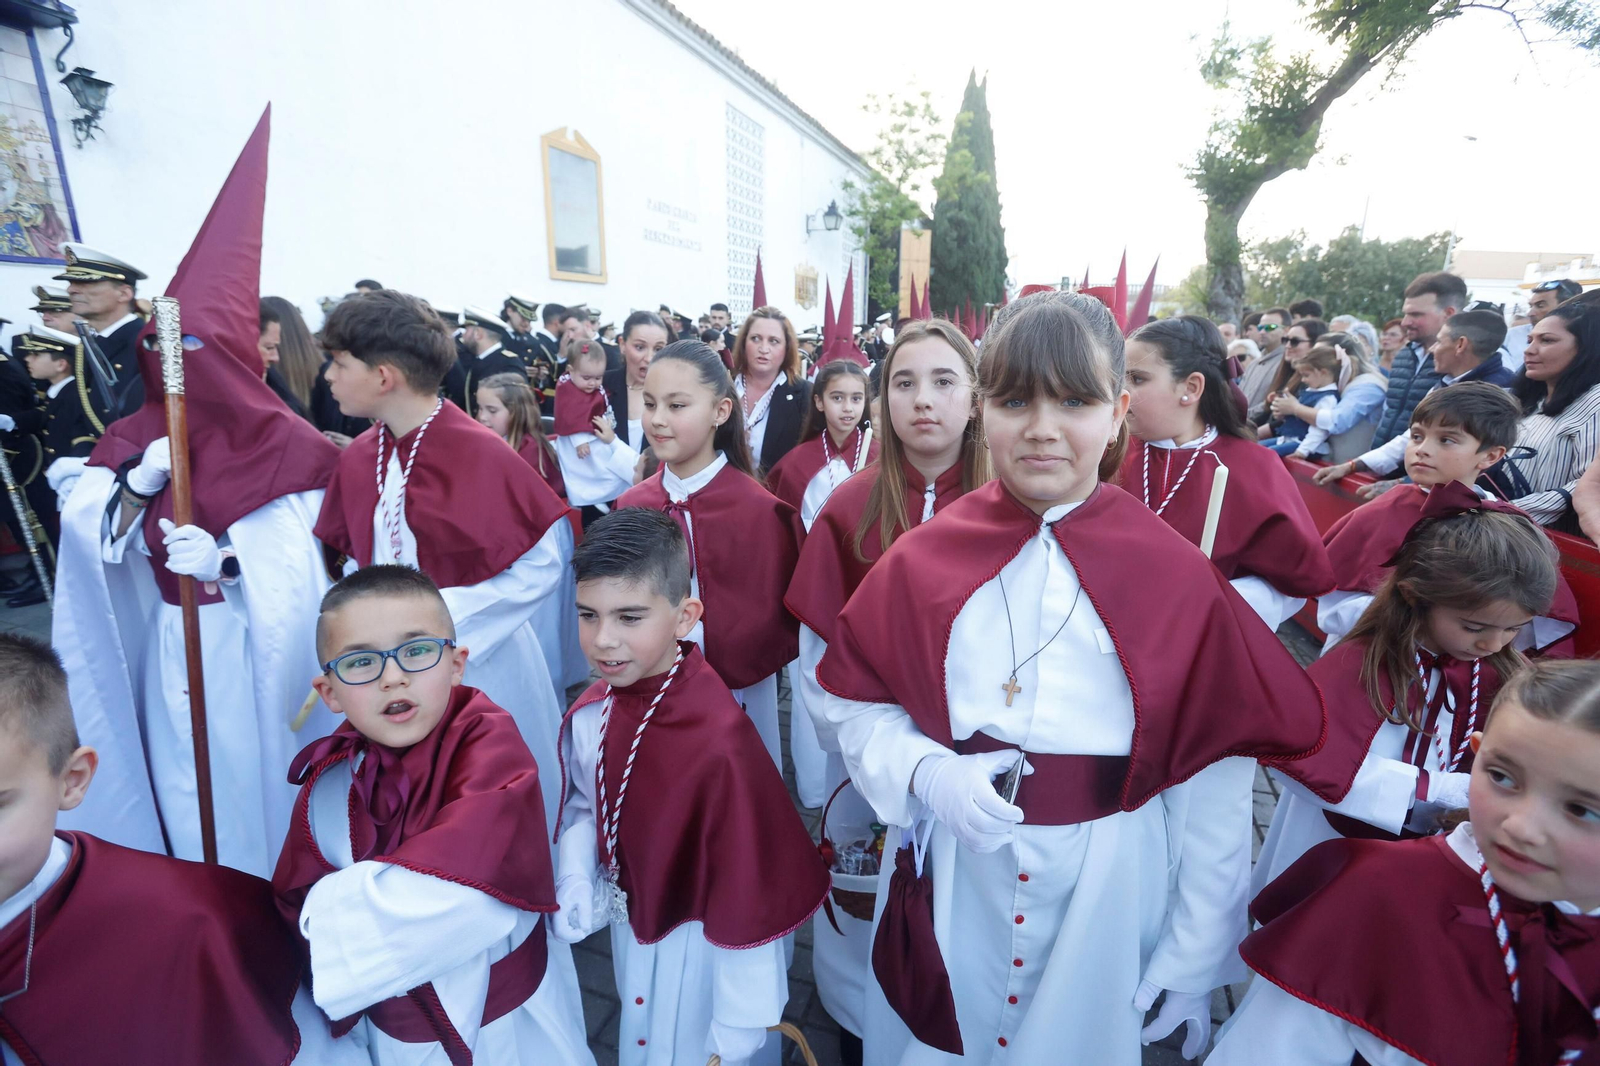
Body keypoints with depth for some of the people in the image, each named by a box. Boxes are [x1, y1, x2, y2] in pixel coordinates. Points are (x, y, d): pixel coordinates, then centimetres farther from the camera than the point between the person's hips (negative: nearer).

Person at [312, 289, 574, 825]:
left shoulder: (478, 453, -18)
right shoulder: (358, 458, 1)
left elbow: (543, 564, -19)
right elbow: (357, 562, 10)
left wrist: (445, 615, -20)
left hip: (480, 666, -5)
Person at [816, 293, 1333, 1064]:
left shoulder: (1176, 577, -11)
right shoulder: (922, 561, -8)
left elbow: (1215, 787, -7)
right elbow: (855, 704, -1)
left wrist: (1197, 963, -3)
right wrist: (926, 773, -19)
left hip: (1110, 902, 0)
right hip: (948, 893, 1)